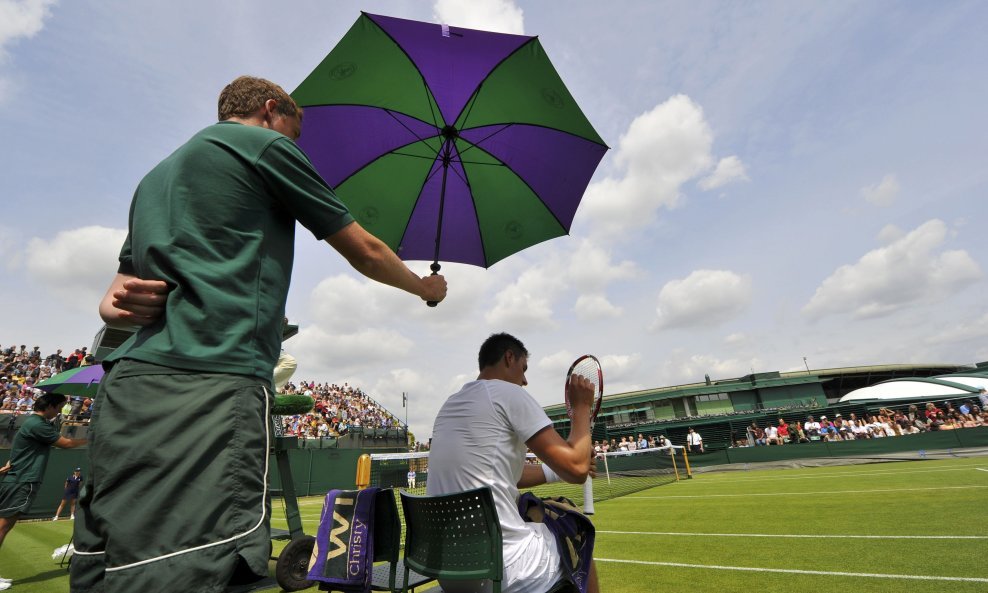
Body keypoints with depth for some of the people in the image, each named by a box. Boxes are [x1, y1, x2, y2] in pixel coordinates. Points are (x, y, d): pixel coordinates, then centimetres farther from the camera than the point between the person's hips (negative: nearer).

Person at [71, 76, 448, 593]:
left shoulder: (157, 175, 29)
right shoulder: (265, 143, 6)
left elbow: (117, 300, 27)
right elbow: (364, 252, 7)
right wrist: (426, 287, 21)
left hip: (128, 382, 9)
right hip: (213, 382, -9)